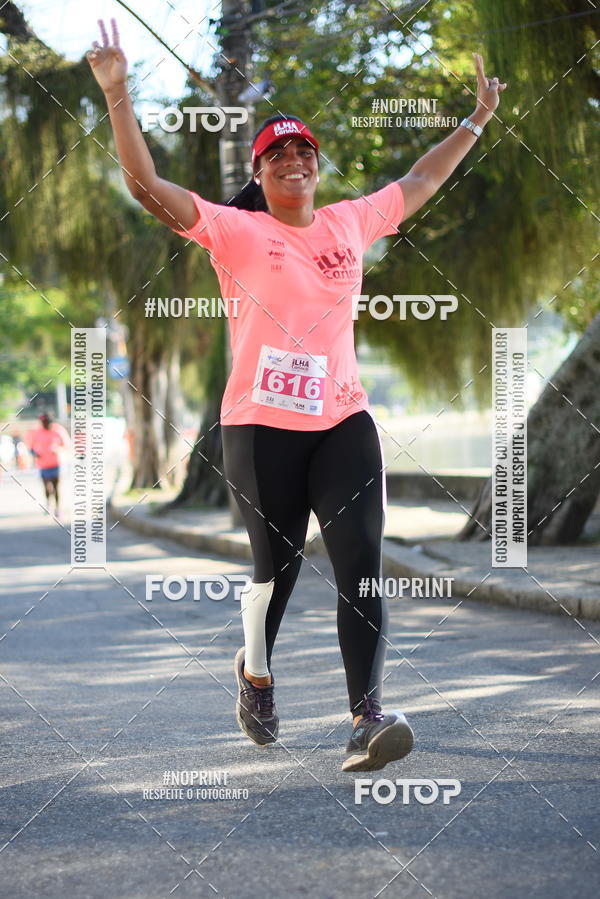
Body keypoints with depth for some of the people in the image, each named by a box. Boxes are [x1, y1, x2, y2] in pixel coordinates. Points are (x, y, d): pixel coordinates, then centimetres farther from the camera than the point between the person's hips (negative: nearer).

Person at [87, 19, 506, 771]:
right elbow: (146, 186, -11)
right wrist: (117, 96, -20)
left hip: (343, 421, 3)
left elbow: (421, 182, 28)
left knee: (361, 567, -11)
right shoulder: (234, 230, -1)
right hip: (261, 426, -3)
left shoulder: (351, 222, 12)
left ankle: (368, 719, -18)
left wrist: (478, 118, 33)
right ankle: (255, 673, 39)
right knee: (276, 564, 9)